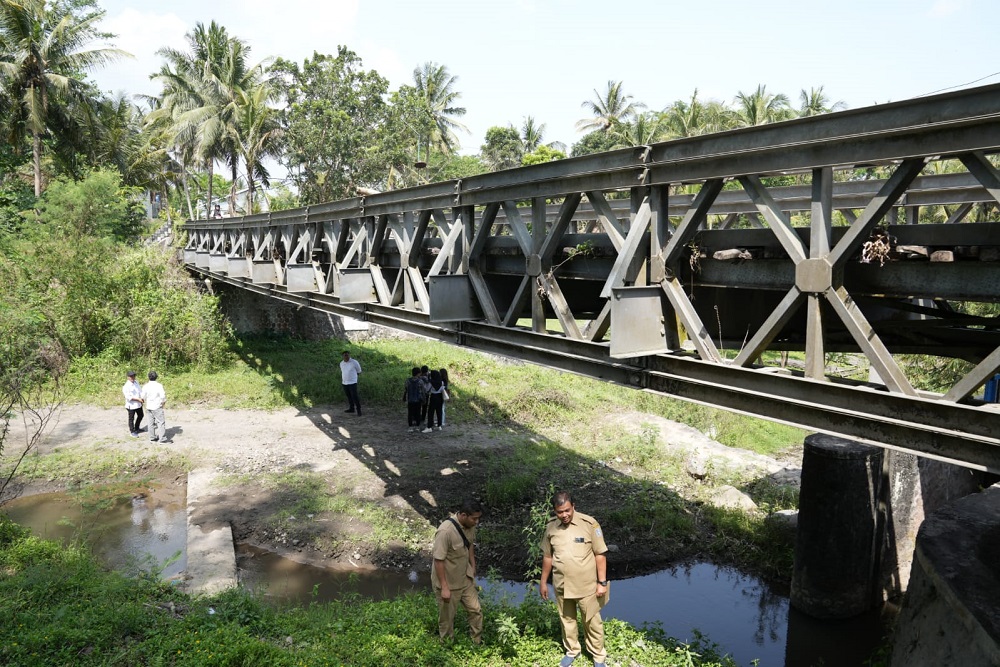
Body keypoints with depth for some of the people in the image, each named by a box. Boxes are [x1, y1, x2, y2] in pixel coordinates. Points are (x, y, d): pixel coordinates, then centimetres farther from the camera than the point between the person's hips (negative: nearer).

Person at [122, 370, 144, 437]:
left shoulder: (136, 382, 3)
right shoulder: (126, 386, -19)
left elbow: (140, 390, 8)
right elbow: (128, 397, -23)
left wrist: (142, 398, -7)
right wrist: (138, 399, -23)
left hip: (139, 404, 8)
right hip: (131, 405, -8)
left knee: (140, 416, 23)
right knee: (131, 418, 7)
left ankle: (136, 428, 43)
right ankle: (132, 431, 21)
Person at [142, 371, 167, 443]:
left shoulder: (146, 386, -1)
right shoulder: (159, 385, -15)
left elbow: (143, 397, 4)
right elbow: (162, 396, -16)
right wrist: (164, 402, 3)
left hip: (149, 407, 6)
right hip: (157, 407, -6)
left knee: (151, 422, 14)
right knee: (161, 422, -3)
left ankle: (152, 437, 19)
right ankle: (163, 439, -7)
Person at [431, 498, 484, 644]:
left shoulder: (470, 525, -10)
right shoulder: (446, 531, -33)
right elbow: (439, 560, -26)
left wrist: (473, 568, 16)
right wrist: (444, 587, -22)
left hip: (465, 578, 7)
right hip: (448, 582, -7)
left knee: (476, 610, 15)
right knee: (447, 618, 13)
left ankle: (477, 643, 35)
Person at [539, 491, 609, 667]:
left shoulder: (589, 524, -16)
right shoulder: (551, 528, -5)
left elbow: (600, 554, -10)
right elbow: (547, 556, 8)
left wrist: (602, 582, -10)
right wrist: (543, 582, 12)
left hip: (586, 585, -3)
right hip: (561, 585, 3)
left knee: (592, 621, 10)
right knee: (567, 620, 19)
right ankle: (572, 651, 41)